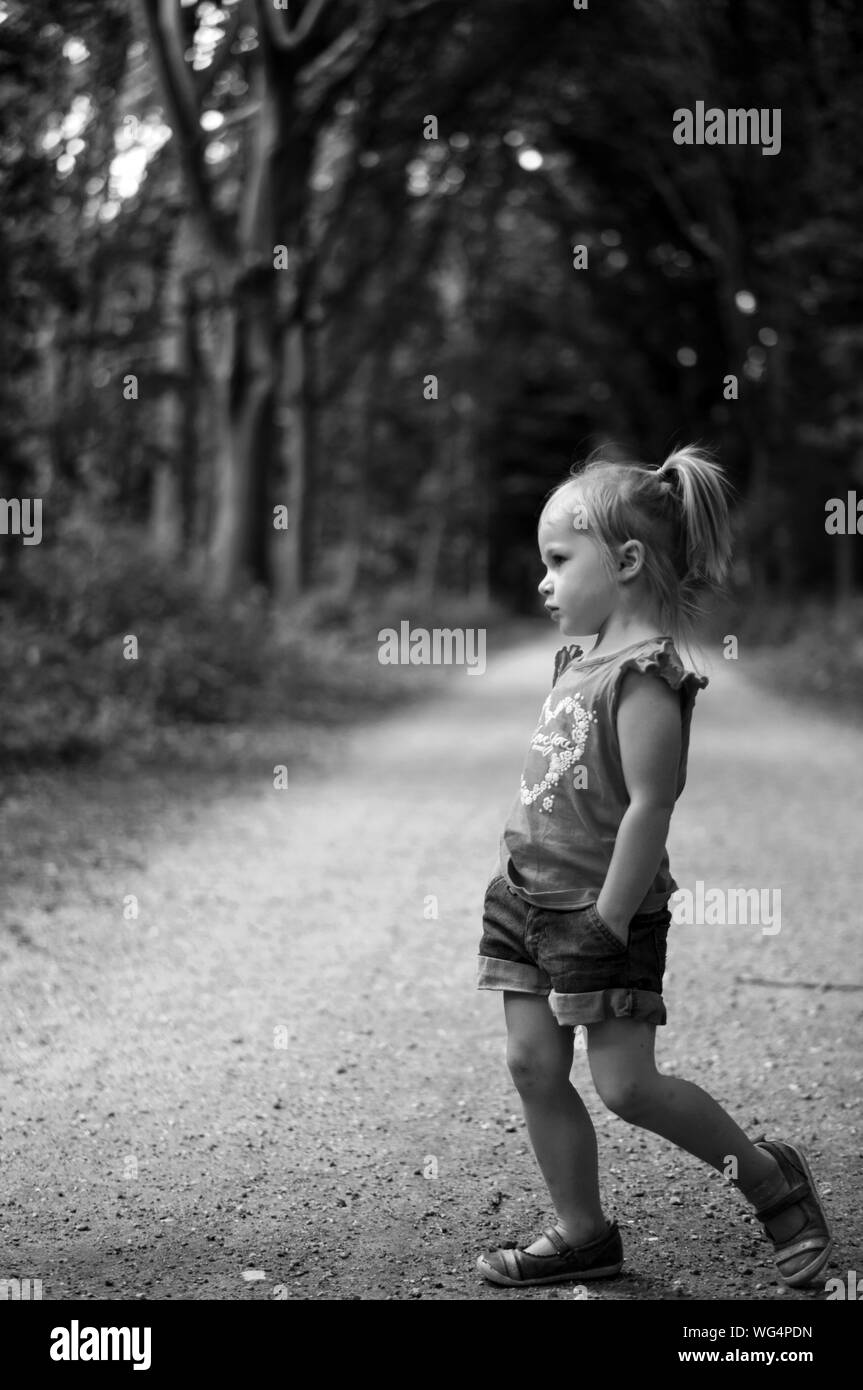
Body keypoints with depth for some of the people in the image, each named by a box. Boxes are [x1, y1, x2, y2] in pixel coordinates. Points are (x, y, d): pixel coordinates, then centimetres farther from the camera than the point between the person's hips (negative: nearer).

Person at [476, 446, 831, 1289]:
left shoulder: (645, 675, -18)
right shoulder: (579, 659, 9)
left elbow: (649, 808, -21)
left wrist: (609, 921, -21)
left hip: (599, 912, -9)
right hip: (530, 896, 9)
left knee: (624, 1084, -5)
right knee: (533, 1065, 7)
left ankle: (772, 1181, 15)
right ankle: (582, 1233, 18)